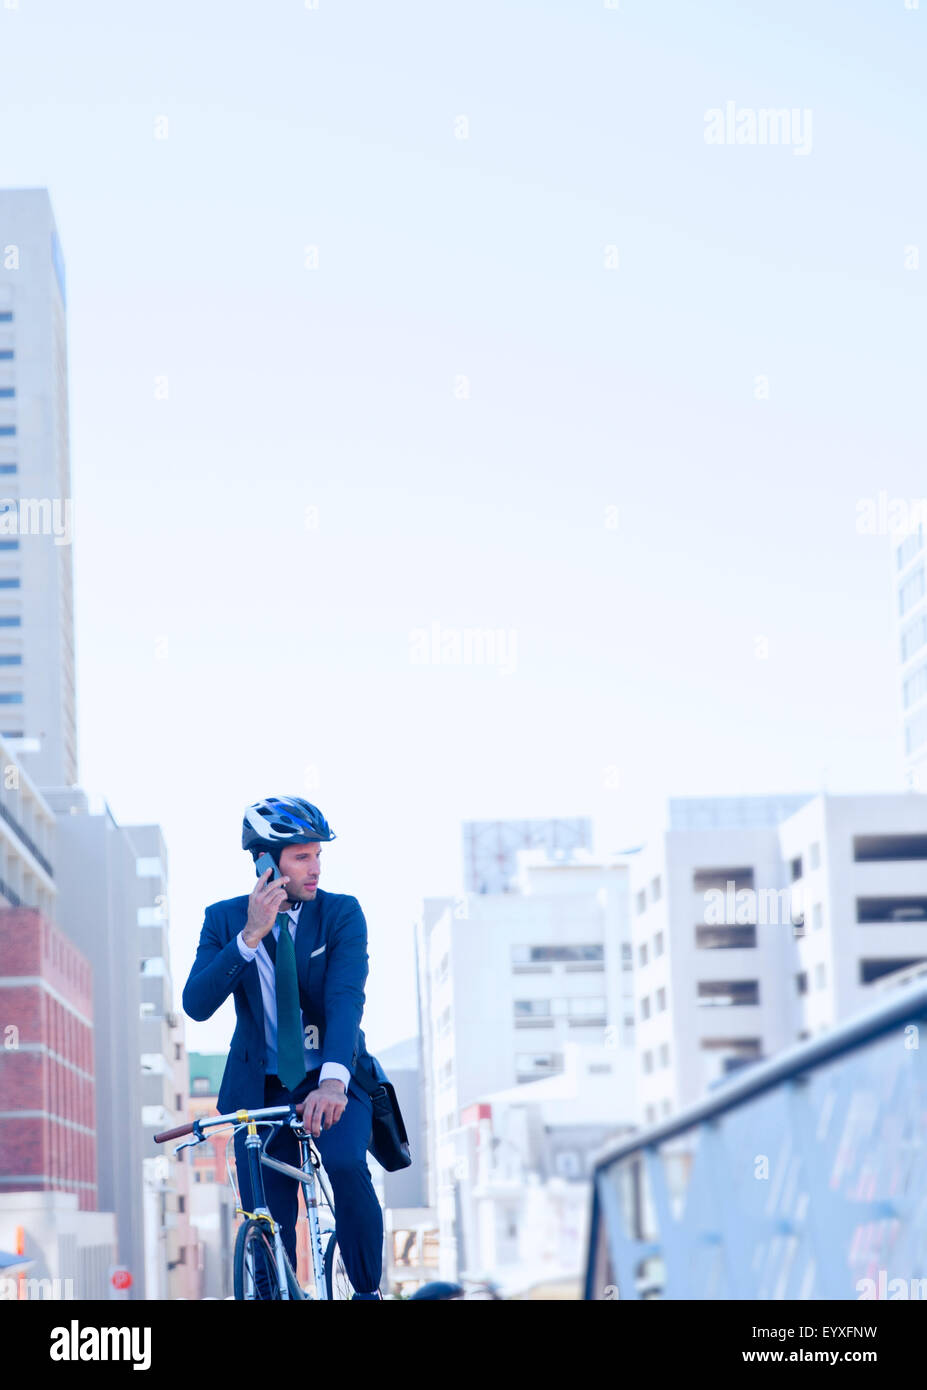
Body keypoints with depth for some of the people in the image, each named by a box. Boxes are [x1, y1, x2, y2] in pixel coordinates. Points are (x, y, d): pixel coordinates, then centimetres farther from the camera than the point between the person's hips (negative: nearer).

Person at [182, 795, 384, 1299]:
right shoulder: (224, 919, -4)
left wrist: (333, 1081, -40)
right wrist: (250, 936, -28)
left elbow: (346, 998, -23)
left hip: (333, 1083, -2)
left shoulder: (341, 913, -9)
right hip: (261, 1086, 2)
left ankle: (368, 1291, -12)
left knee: (346, 1164, -29)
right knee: (268, 1224, -4)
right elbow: (196, 1004, -16)